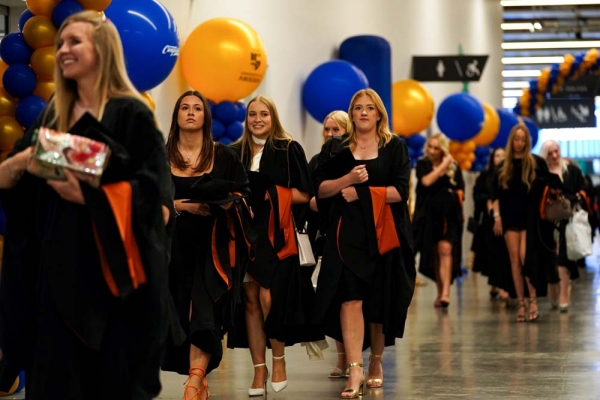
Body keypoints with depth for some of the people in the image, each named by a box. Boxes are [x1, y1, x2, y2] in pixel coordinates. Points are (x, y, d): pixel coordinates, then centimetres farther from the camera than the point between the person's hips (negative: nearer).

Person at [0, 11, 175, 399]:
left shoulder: (131, 113, -6)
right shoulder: (53, 116, 13)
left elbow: (152, 190, -12)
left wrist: (88, 196, -23)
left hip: (113, 268, -5)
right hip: (60, 265, 6)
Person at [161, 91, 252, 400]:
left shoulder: (224, 156, 7)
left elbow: (245, 193, 5)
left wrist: (228, 203, -16)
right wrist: (178, 205, -12)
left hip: (212, 245, -2)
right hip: (175, 246, 2)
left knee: (204, 313, -15)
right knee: (181, 315, 2)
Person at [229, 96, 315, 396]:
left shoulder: (288, 149, 0)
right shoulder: (235, 152, 10)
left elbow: (304, 194, -2)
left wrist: (271, 194, -10)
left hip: (275, 235, -3)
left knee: (269, 298, -12)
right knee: (251, 300, 2)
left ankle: (279, 360, 9)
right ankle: (259, 369, 9)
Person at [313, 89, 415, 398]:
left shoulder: (395, 147, 5)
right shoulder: (336, 149, 9)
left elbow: (400, 191, -6)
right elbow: (320, 189, 2)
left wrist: (362, 192, -12)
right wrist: (347, 179, -15)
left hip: (384, 234, 0)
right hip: (348, 234, 0)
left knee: (380, 302, 6)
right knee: (350, 297, -13)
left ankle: (376, 363, 24)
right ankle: (354, 369, -19)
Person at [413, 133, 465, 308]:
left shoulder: (454, 166, 5)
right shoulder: (423, 164, 5)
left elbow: (460, 191, 11)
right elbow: (426, 181, -14)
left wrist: (453, 196, -7)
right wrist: (442, 166, -9)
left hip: (449, 215, -1)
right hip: (429, 215, 1)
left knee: (445, 250, -14)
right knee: (434, 254, 5)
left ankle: (445, 293, -22)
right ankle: (440, 292, 15)